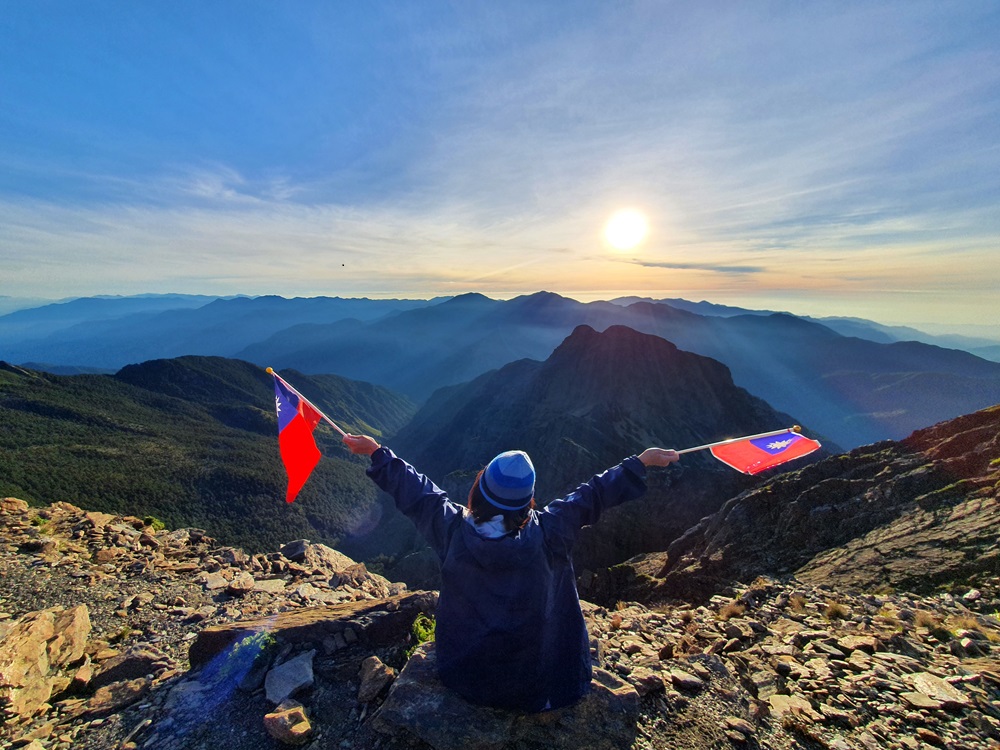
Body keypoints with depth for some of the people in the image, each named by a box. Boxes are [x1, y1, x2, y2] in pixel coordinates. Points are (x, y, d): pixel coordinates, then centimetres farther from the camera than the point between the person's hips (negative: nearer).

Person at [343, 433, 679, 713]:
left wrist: (377, 452, 6)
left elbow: (415, 491, -9)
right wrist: (642, 460, -3)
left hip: (461, 677, 2)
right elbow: (593, 496, -16)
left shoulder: (452, 529, -22)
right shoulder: (546, 534, -26)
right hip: (533, 685, -2)